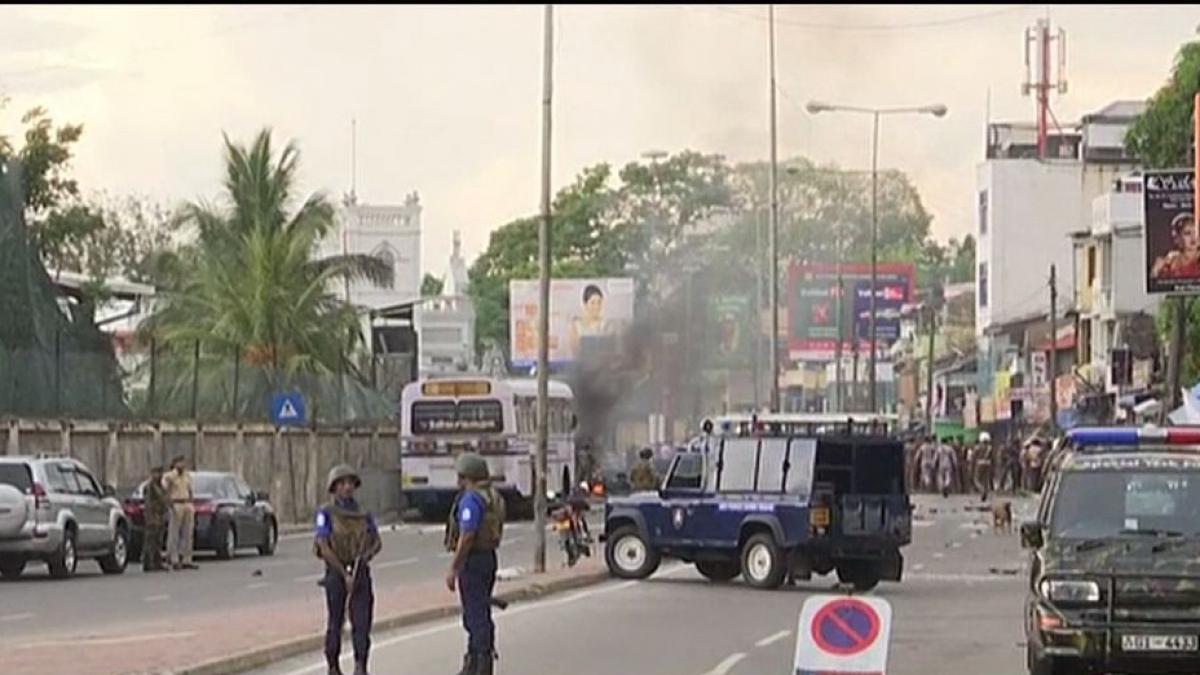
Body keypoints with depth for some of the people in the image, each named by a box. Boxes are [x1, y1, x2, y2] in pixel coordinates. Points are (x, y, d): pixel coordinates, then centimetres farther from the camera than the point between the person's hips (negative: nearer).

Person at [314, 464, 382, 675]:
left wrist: (368, 554, -10)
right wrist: (345, 574, -14)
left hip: (361, 573, 3)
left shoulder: (364, 515, 10)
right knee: (335, 622, 6)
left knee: (362, 622, -6)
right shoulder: (326, 513, -4)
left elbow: (377, 542, 14)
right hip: (336, 573, -3)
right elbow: (324, 547, -11)